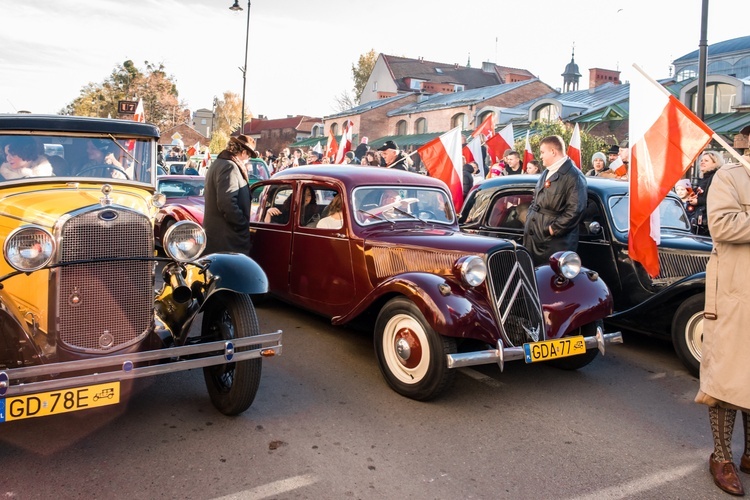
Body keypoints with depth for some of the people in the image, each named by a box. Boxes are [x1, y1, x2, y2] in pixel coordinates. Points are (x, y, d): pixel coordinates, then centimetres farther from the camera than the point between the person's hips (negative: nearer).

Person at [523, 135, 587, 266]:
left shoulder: (573, 176, -12)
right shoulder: (546, 173, 18)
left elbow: (575, 210, -20)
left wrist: (554, 229, -19)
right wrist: (529, 219, 13)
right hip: (533, 238, 9)